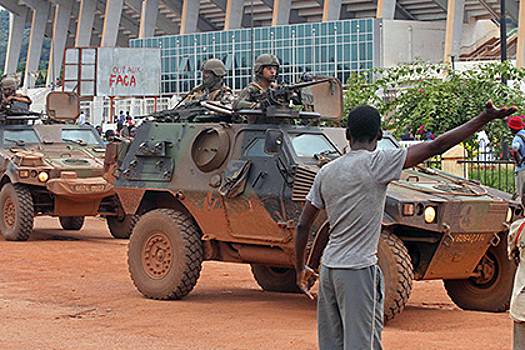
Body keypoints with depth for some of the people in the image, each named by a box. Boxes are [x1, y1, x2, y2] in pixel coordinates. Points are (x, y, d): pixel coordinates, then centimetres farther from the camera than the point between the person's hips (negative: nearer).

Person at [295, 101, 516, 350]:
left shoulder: (326, 172, 8)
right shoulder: (375, 163, -10)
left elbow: (303, 226, 11)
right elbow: (435, 147, -14)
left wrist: (300, 268, 24)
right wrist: (484, 119, -10)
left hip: (329, 267, 7)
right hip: (358, 269, -7)